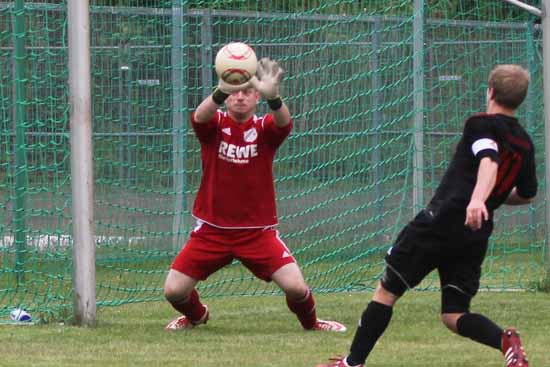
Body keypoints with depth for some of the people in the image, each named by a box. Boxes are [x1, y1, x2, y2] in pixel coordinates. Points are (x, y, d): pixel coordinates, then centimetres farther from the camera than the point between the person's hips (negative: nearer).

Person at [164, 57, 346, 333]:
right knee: (173, 290, -5)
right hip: (212, 230, 1)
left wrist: (272, 97, -52)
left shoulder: (265, 129, -3)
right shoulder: (214, 125, -3)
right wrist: (221, 92, -52)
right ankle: (196, 316, 32)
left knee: (296, 287, -16)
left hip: (258, 231, -1)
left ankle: (310, 322, 19)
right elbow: (200, 116, -28)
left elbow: (283, 122, -28)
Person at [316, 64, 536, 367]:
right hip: (476, 238, 6)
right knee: (454, 315, 9)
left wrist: (477, 199, -42)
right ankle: (506, 341, -19)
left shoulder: (481, 124, -4)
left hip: (439, 221, -6)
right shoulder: (524, 144, 15)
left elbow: (489, 159, -25)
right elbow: (527, 195, 25)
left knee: (387, 290, 7)